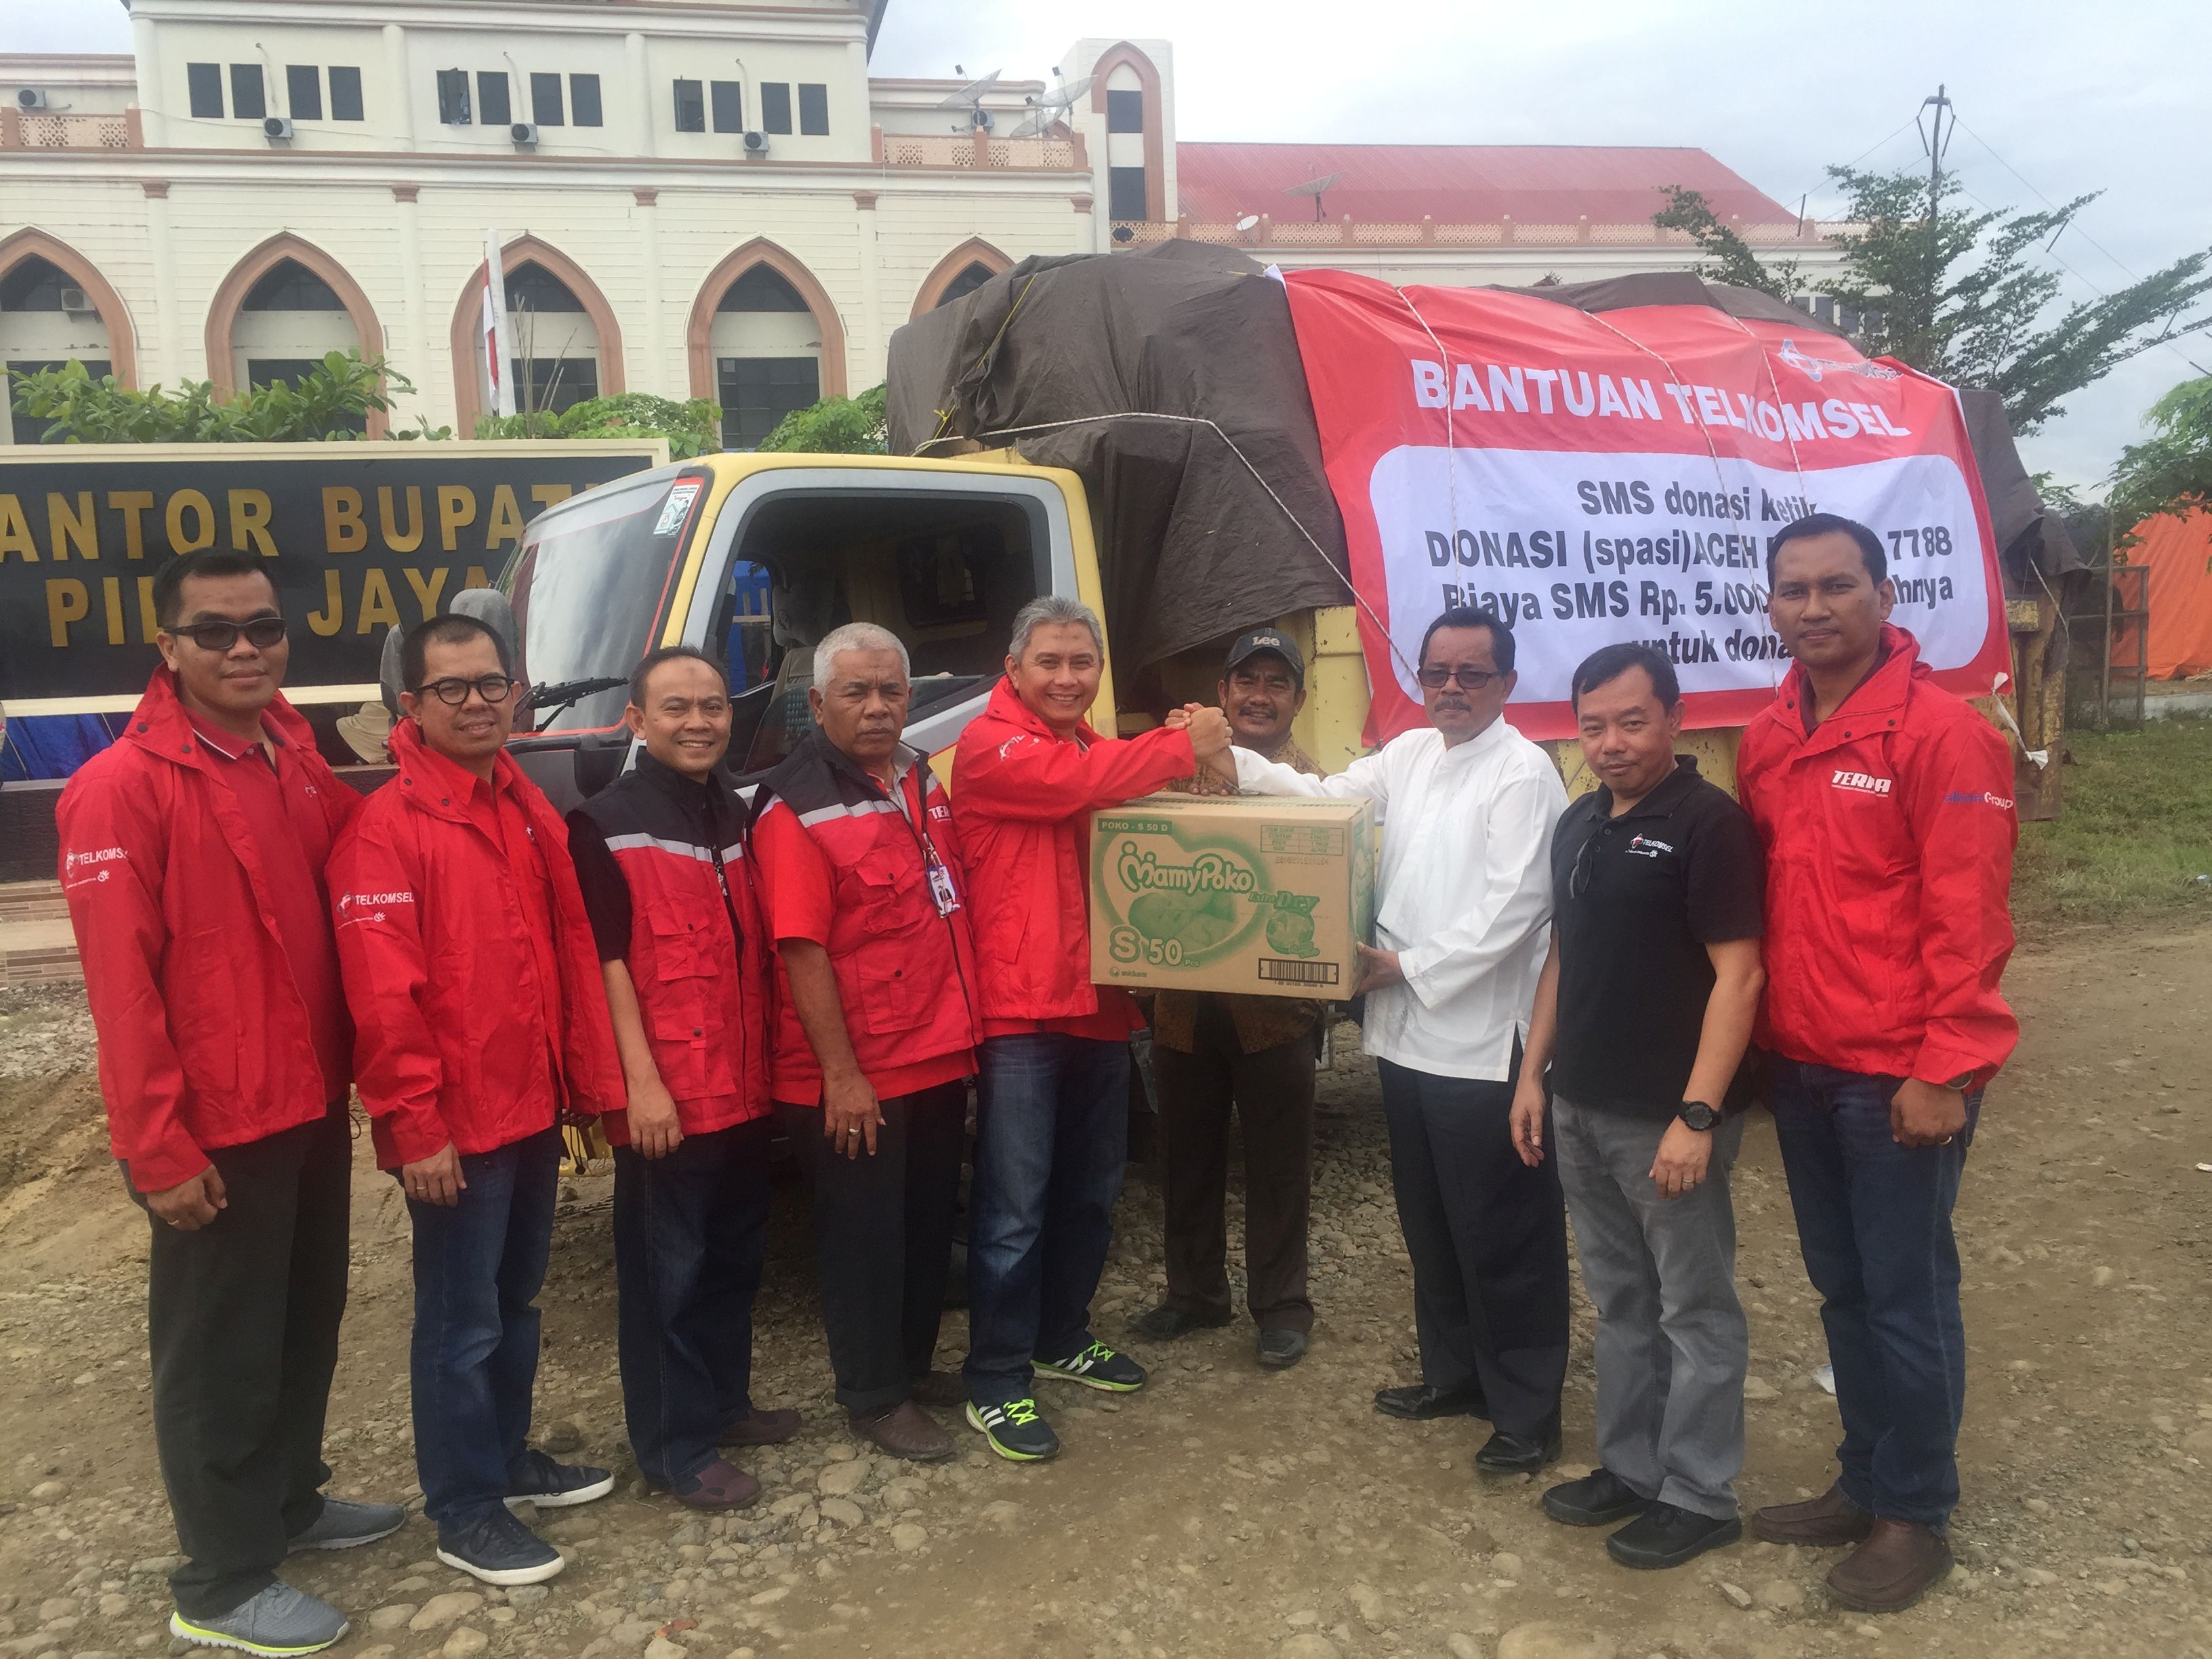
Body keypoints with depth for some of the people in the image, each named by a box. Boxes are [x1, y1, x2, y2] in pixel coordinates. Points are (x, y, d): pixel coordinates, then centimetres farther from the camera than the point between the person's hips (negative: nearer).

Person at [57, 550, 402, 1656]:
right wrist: (157, 1149, -17)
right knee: (219, 1351, 7)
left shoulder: (296, 761, 7)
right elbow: (121, 985, -17)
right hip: (218, 1129, -7)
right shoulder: (123, 787, -16)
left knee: (307, 1321, 21)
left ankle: (291, 1502, 40)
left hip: (312, 1106, 7)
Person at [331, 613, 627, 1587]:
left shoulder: (531, 812, 10)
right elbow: (382, 996, -18)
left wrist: (591, 1085, 10)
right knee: (462, 1321, 5)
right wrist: (415, 1129, -19)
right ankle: (464, 1515, 20)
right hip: (456, 1128, -7)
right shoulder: (387, 828, -14)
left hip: (534, 1109, 8)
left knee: (515, 1302, 21)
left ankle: (507, 1457, 38)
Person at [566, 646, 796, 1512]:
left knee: (736, 1254, 18)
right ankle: (676, 1445, 16)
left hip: (743, 1088, 7)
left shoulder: (736, 816, 11)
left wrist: (766, 1059, 13)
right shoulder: (607, 824, -10)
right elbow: (605, 960, -14)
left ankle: (723, 1399, 35)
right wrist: (642, 1082, -18)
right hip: (666, 1098, -7)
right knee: (669, 1269, 3)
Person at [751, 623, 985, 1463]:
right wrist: (840, 1074, -21)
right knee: (864, 1232, 6)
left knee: (929, 1221, 20)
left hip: (939, 1057, 8)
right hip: (856, 1077, -8)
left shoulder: (920, 778, 10)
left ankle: (912, 1363, 38)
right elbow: (802, 950, -19)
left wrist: (966, 1029, 14)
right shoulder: (798, 806, -14)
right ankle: (874, 1396, 23)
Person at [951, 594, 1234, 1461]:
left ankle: (1062, 1337, 35)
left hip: (1099, 1006, 8)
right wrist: (1181, 745, -16)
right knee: (1014, 1207, -4)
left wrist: (1177, 756, 1)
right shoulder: (990, 745, -8)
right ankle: (994, 1382, 9)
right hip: (1020, 1011, -8)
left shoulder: (1098, 750, 18)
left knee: (1090, 1192, 18)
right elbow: (1071, 783, -26)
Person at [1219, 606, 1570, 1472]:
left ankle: (1527, 1410, 18)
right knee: (1430, 1222, 19)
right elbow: (1326, 797, 11)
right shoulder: (1409, 753, 12)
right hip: (1407, 1030, 8)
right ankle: (1454, 1373, 37)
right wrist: (1229, 758, 0)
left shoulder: (1523, 772, -11)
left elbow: (1511, 907, -17)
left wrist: (1409, 965, -15)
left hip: (1483, 1039, -7)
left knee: (1504, 1237, 3)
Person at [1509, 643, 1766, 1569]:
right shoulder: (1579, 825, 10)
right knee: (1621, 1301, 18)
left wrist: (1697, 1116, -21)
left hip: (1667, 1115, -7)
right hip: (1581, 1109, 7)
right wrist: (1533, 1073, 14)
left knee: (1694, 1310, 7)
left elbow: (1738, 974, -17)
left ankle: (1699, 1497, 20)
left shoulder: (1707, 822, -13)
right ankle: (1628, 1467, 31)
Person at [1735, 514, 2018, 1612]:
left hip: (1900, 1077, -6)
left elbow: (1969, 917, -15)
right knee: (1840, 1287, 17)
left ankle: (1915, 1515, 23)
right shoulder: (1767, 740, 7)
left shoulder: (1939, 730, -13)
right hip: (1801, 1068, 6)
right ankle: (1865, 1481, 33)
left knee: (1907, 1295, 6)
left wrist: (1946, 1071, -16)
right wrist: (1758, 1035, 10)